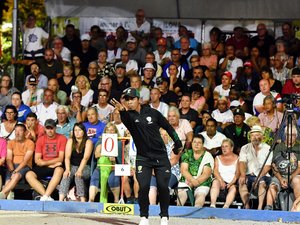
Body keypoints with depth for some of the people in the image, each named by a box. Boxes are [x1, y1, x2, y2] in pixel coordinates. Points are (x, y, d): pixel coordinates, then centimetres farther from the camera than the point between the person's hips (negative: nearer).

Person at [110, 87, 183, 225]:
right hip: (143, 158, 0)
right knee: (143, 187, -13)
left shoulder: (152, 113, -2)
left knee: (163, 187, -5)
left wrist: (177, 143, 17)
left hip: (161, 156, 1)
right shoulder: (129, 115, -6)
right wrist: (122, 110, -56)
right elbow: (126, 120, -33)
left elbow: (168, 127, 11)